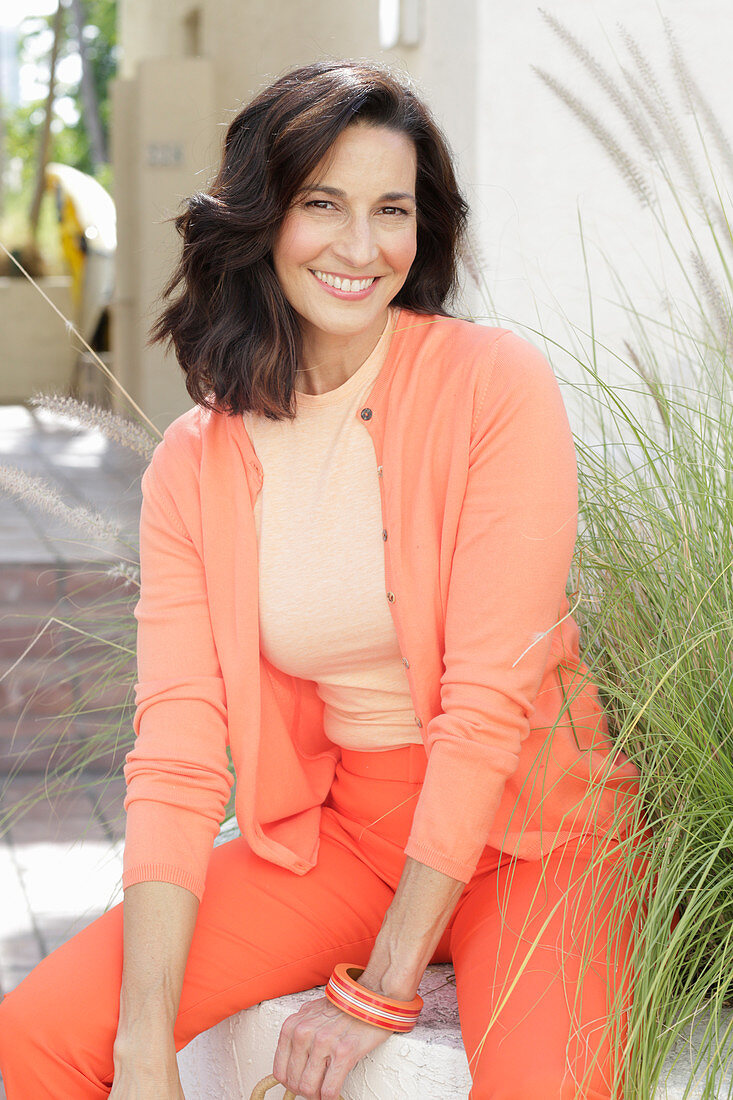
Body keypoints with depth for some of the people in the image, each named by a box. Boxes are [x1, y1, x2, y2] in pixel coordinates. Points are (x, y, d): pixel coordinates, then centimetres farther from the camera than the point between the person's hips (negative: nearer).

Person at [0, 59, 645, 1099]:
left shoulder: (498, 382, -13)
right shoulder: (193, 463, -1)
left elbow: (490, 701, -17)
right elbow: (177, 750, -7)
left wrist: (379, 993, -18)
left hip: (529, 827, -3)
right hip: (336, 828, 3)